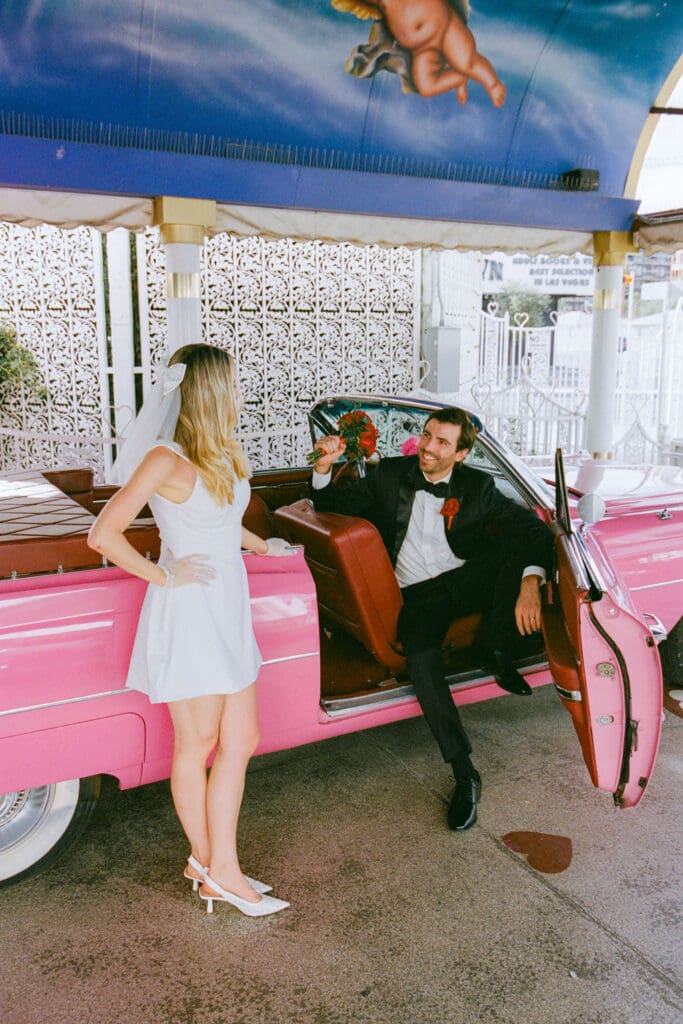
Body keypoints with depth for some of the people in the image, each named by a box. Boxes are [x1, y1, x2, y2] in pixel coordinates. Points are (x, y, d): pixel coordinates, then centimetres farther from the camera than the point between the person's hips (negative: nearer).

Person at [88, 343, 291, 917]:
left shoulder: (222, 454, 9)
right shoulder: (166, 460, -16)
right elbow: (104, 535, -17)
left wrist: (261, 546, 33)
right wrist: (164, 575, -13)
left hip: (229, 611, 8)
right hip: (188, 615, -8)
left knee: (241, 742, 11)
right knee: (197, 746, 8)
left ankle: (219, 869, 24)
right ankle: (211, 862, 27)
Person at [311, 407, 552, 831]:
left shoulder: (477, 486, 3)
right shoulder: (390, 475, 5)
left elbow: (533, 527, -5)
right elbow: (333, 505, 11)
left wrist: (530, 583, -24)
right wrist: (323, 469, -11)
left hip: (469, 584, 1)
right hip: (417, 596, -1)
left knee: (518, 545, -26)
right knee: (421, 657, -32)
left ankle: (497, 648, -11)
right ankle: (464, 774, -23)